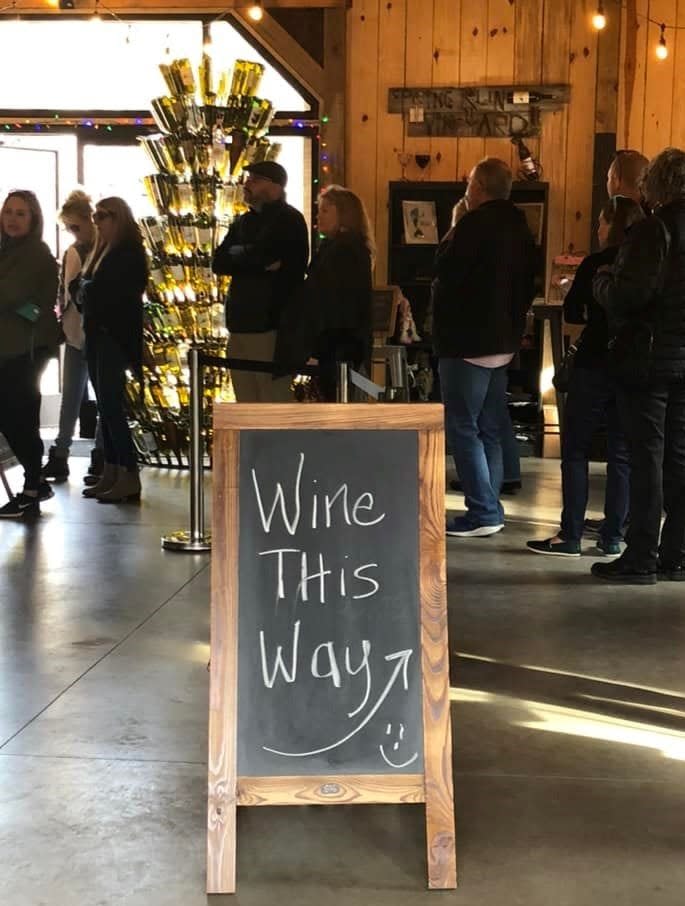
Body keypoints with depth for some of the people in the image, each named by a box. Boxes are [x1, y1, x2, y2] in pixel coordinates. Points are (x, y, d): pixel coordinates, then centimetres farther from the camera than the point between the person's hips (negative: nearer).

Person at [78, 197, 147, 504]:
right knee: (106, 407, 8)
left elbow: (114, 293, -16)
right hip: (96, 335, 9)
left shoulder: (129, 254, -9)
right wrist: (86, 288, -5)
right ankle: (111, 473, 12)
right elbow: (86, 290, 15)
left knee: (111, 406, -11)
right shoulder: (102, 252, 17)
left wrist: (88, 287, -1)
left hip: (114, 337, -8)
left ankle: (129, 477, -9)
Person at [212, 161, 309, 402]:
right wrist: (258, 261, -10)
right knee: (246, 403, 13)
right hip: (240, 323, 8)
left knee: (274, 402, -7)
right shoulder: (243, 222, 17)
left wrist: (237, 255, 1)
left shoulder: (288, 220, -6)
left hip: (271, 326, -8)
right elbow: (219, 263, 5)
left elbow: (258, 254, -20)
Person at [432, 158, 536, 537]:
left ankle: (483, 512, -7)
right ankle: (489, 508, 16)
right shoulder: (520, 227, 12)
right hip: (503, 341, 9)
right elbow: (528, 285, 15)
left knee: (462, 427, -5)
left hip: (468, 341, -9)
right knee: (489, 429, 13)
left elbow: (444, 272, -16)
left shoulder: (474, 224, -15)